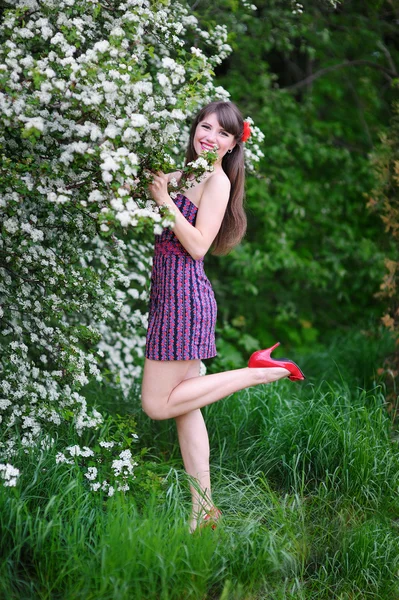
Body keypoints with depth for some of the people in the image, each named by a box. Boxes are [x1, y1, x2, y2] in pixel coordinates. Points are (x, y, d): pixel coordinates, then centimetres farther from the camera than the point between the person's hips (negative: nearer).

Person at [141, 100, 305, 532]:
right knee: (184, 407, 8)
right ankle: (203, 509, 13)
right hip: (169, 292, 9)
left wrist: (165, 199, -16)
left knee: (158, 404, -4)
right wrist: (157, 188, 3)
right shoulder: (184, 172, 15)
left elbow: (198, 244, -17)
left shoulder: (217, 180, -9)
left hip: (185, 295, -9)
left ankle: (258, 372, 0)